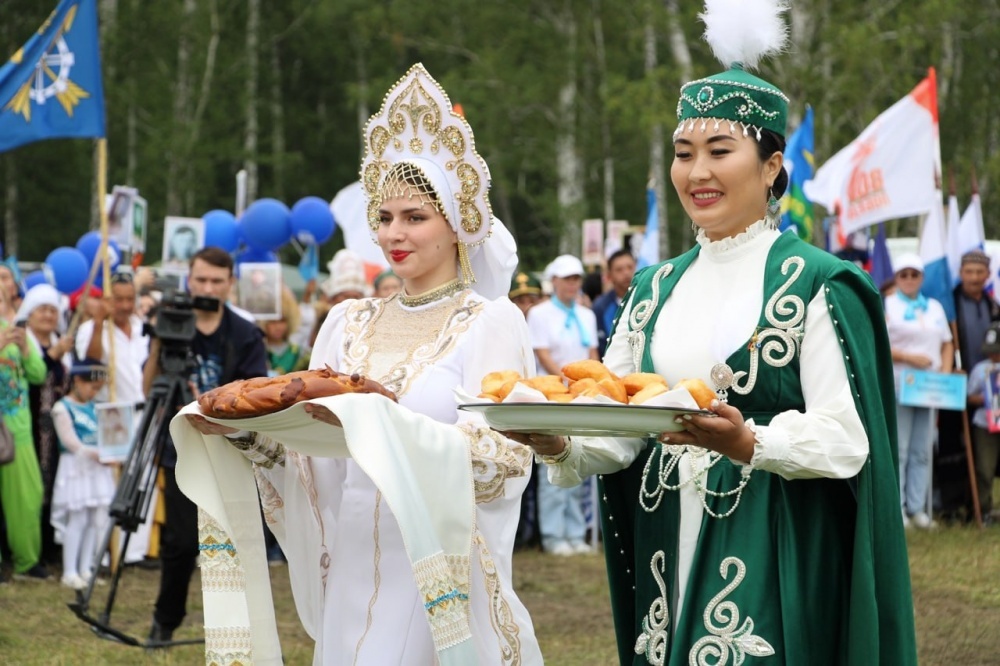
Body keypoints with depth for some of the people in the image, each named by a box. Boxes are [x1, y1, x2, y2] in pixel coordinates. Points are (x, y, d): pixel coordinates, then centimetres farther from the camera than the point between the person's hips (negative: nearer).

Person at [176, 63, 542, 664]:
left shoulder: (491, 322, -4)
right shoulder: (349, 324, 11)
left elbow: (503, 457, -16)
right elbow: (310, 457, 10)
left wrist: (374, 423, -28)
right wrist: (245, 431, -10)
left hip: (440, 579, -4)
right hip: (352, 579, 5)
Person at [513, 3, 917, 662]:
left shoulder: (816, 284, -5)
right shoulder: (656, 289, 12)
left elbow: (846, 440, -12)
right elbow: (616, 434, 7)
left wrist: (747, 444, -29)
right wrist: (560, 441, -14)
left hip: (774, 564, -5)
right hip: (669, 555, 5)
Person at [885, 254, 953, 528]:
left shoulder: (935, 307, 18)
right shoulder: (887, 306, 1)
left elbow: (947, 344, 20)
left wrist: (946, 370, 2)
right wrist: (908, 357, -17)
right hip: (897, 384, -5)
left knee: (922, 451, 5)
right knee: (897, 449, -6)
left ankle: (917, 508, 9)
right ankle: (897, 508, -3)